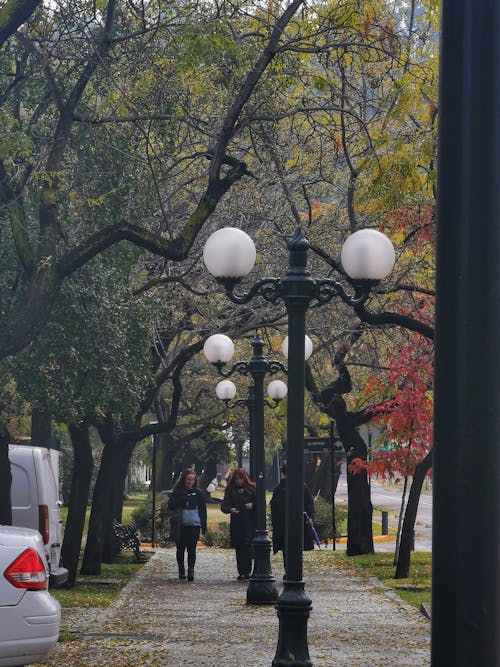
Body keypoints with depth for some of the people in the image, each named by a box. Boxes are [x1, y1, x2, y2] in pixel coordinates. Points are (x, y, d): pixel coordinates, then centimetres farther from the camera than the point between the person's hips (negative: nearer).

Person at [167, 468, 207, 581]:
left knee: (191, 548, -9)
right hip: (180, 525, 1)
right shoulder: (177, 492, 6)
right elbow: (170, 505, -2)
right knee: (180, 548, 9)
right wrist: (183, 498, -13)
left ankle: (191, 571, -13)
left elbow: (202, 509, 9)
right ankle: (181, 570, 21)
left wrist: (204, 525, 4)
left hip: (194, 525, -1)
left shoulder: (198, 493, 7)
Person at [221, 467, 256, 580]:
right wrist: (230, 509, -15)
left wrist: (252, 505, -14)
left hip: (249, 523, -3)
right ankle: (242, 572, 8)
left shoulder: (252, 488, 3)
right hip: (236, 523, 3)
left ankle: (246, 571, -9)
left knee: (247, 547, -12)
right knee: (239, 549, 4)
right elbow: (223, 505, 5)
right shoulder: (230, 490, 10)